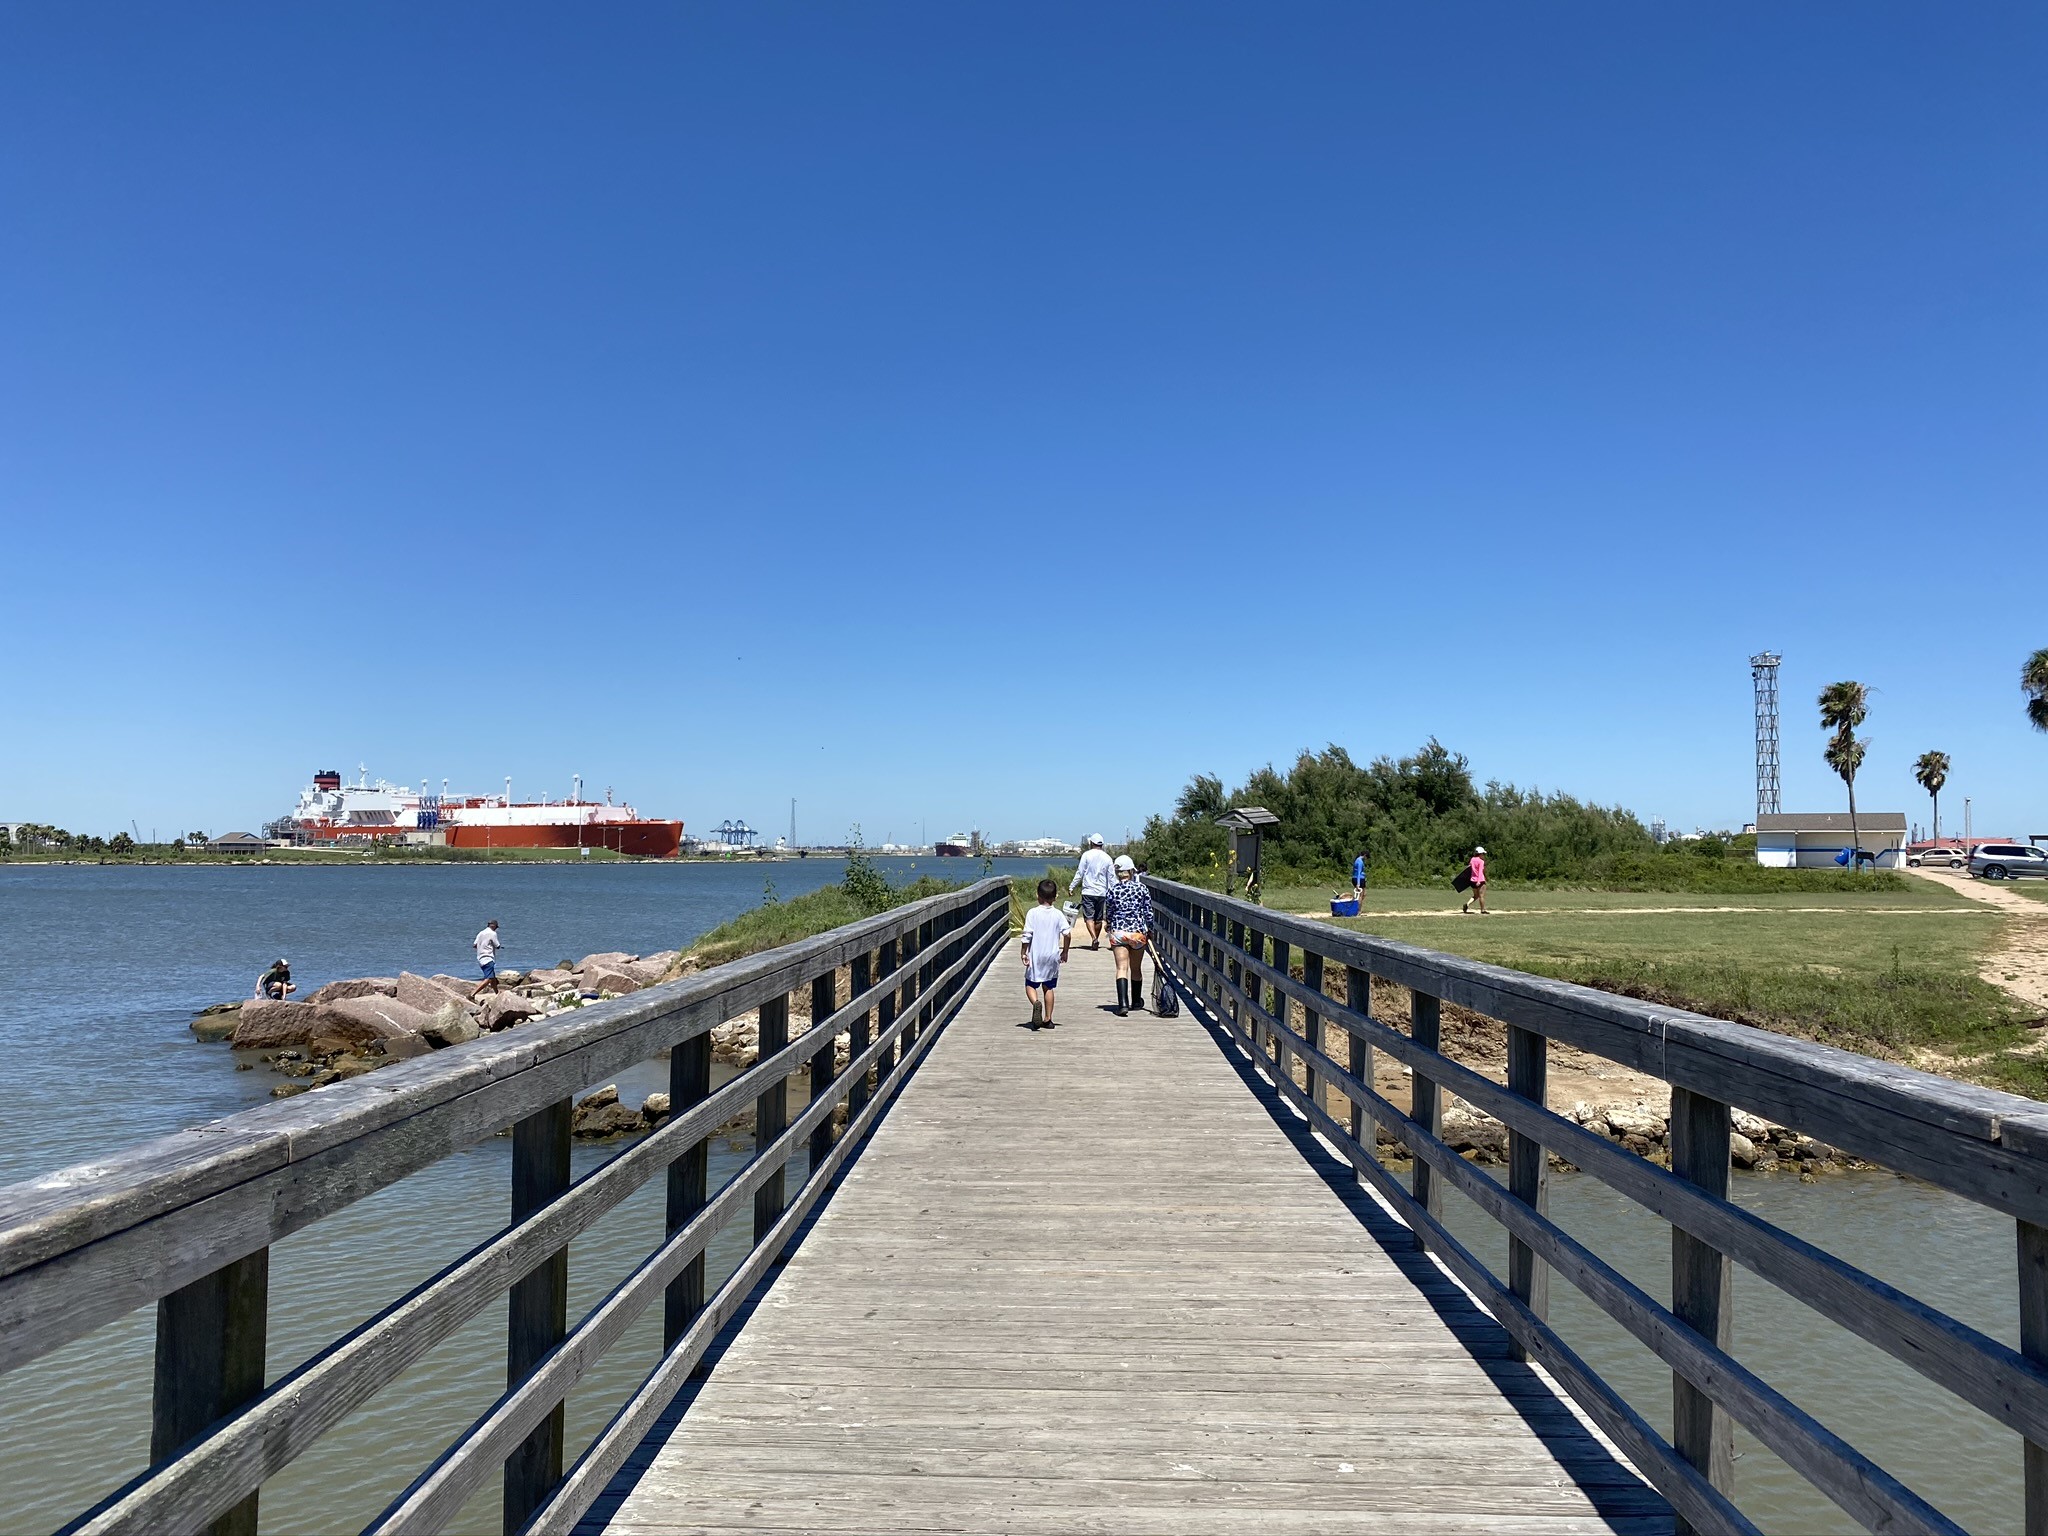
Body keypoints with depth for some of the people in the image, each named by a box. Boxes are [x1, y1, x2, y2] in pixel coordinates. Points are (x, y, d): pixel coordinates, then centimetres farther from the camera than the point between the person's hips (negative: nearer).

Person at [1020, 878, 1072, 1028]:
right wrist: (1064, 951, 6)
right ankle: (1047, 1019, 14)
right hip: (1052, 956, 2)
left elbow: (1027, 935, -10)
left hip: (1035, 956, -2)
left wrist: (1024, 953, -2)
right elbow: (1067, 933, -7)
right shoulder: (1058, 914, -2)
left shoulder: (1033, 913, -7)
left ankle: (1036, 1003, -23)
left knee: (1030, 985, 7)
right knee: (1048, 988, 13)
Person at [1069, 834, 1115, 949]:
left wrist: (1071, 887, 2)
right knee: (1098, 918, 13)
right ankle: (1096, 940, 20)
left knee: (1089, 917, -6)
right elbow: (1111, 877, 9)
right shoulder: (1107, 858, 6)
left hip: (1088, 892, -4)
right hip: (1102, 892, 4)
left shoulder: (1087, 855, -4)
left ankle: (1094, 938, -25)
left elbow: (1080, 873, -5)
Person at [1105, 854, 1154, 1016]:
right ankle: (1136, 1001, 31)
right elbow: (1148, 912, 1)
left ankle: (1123, 1003, -20)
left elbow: (1110, 913, 4)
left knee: (1122, 968, -4)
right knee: (1136, 969, 16)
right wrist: (1150, 931, 14)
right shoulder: (1142, 888, -3)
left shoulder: (1113, 890, -4)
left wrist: (1111, 931, 20)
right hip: (1138, 932, 1)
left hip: (1118, 932, -1)